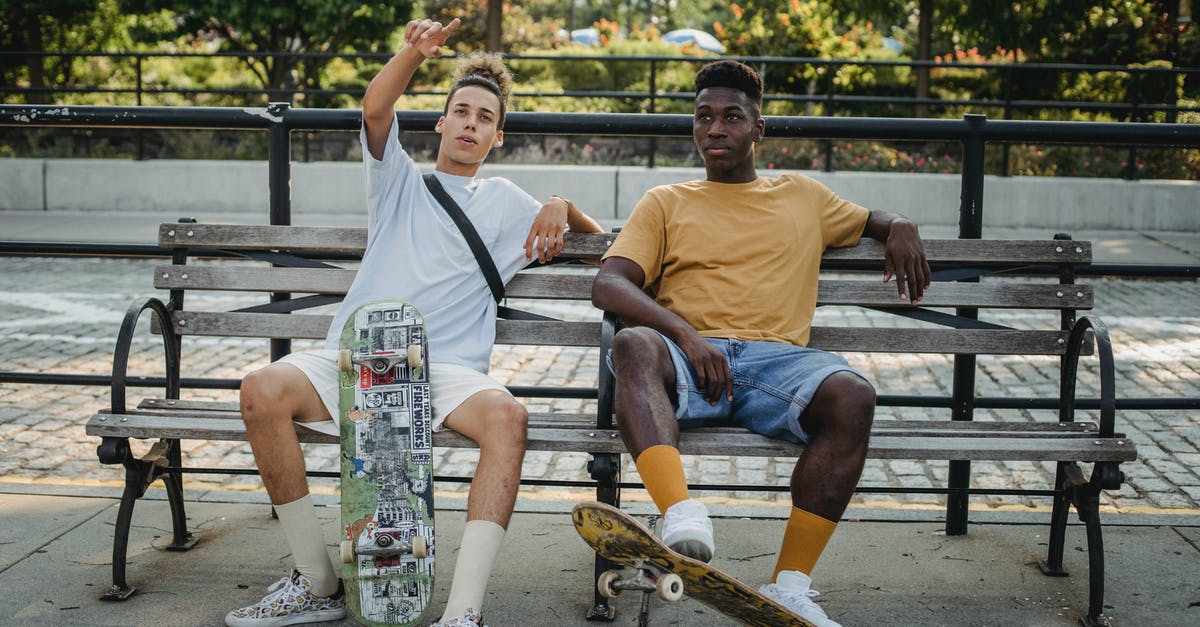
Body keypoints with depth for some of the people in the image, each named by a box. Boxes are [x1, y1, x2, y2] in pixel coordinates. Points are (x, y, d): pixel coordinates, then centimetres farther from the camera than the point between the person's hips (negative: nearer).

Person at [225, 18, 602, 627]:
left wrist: (561, 207, 7)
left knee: (506, 415, -35)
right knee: (262, 390, -28)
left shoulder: (505, 202, 27)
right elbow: (375, 109, 4)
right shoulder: (399, 179, 24)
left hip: (446, 371, 0)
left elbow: (597, 236, 30)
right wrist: (413, 53, -16)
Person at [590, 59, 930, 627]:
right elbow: (607, 285, 6)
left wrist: (900, 228, 17)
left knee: (853, 395, -32)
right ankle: (683, 517, -54)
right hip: (689, 356, -1)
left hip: (778, 357, 1)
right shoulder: (666, 203, 21)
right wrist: (684, 332, -13)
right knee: (632, 345, -36)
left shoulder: (802, 195, 28)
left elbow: (870, 220, 45)